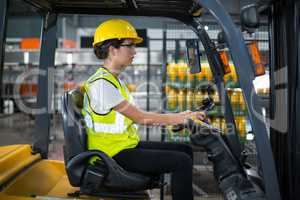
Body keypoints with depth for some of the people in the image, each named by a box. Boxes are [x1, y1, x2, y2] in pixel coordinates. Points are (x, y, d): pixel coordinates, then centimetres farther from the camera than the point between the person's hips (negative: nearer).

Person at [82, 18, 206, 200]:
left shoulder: (115, 80, 13)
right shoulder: (102, 83, -19)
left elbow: (139, 116, 9)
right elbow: (141, 118, -20)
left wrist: (179, 116, 2)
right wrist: (181, 119, -13)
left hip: (128, 145, 10)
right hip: (115, 154, -9)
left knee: (185, 150, 9)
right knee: (182, 162, -16)